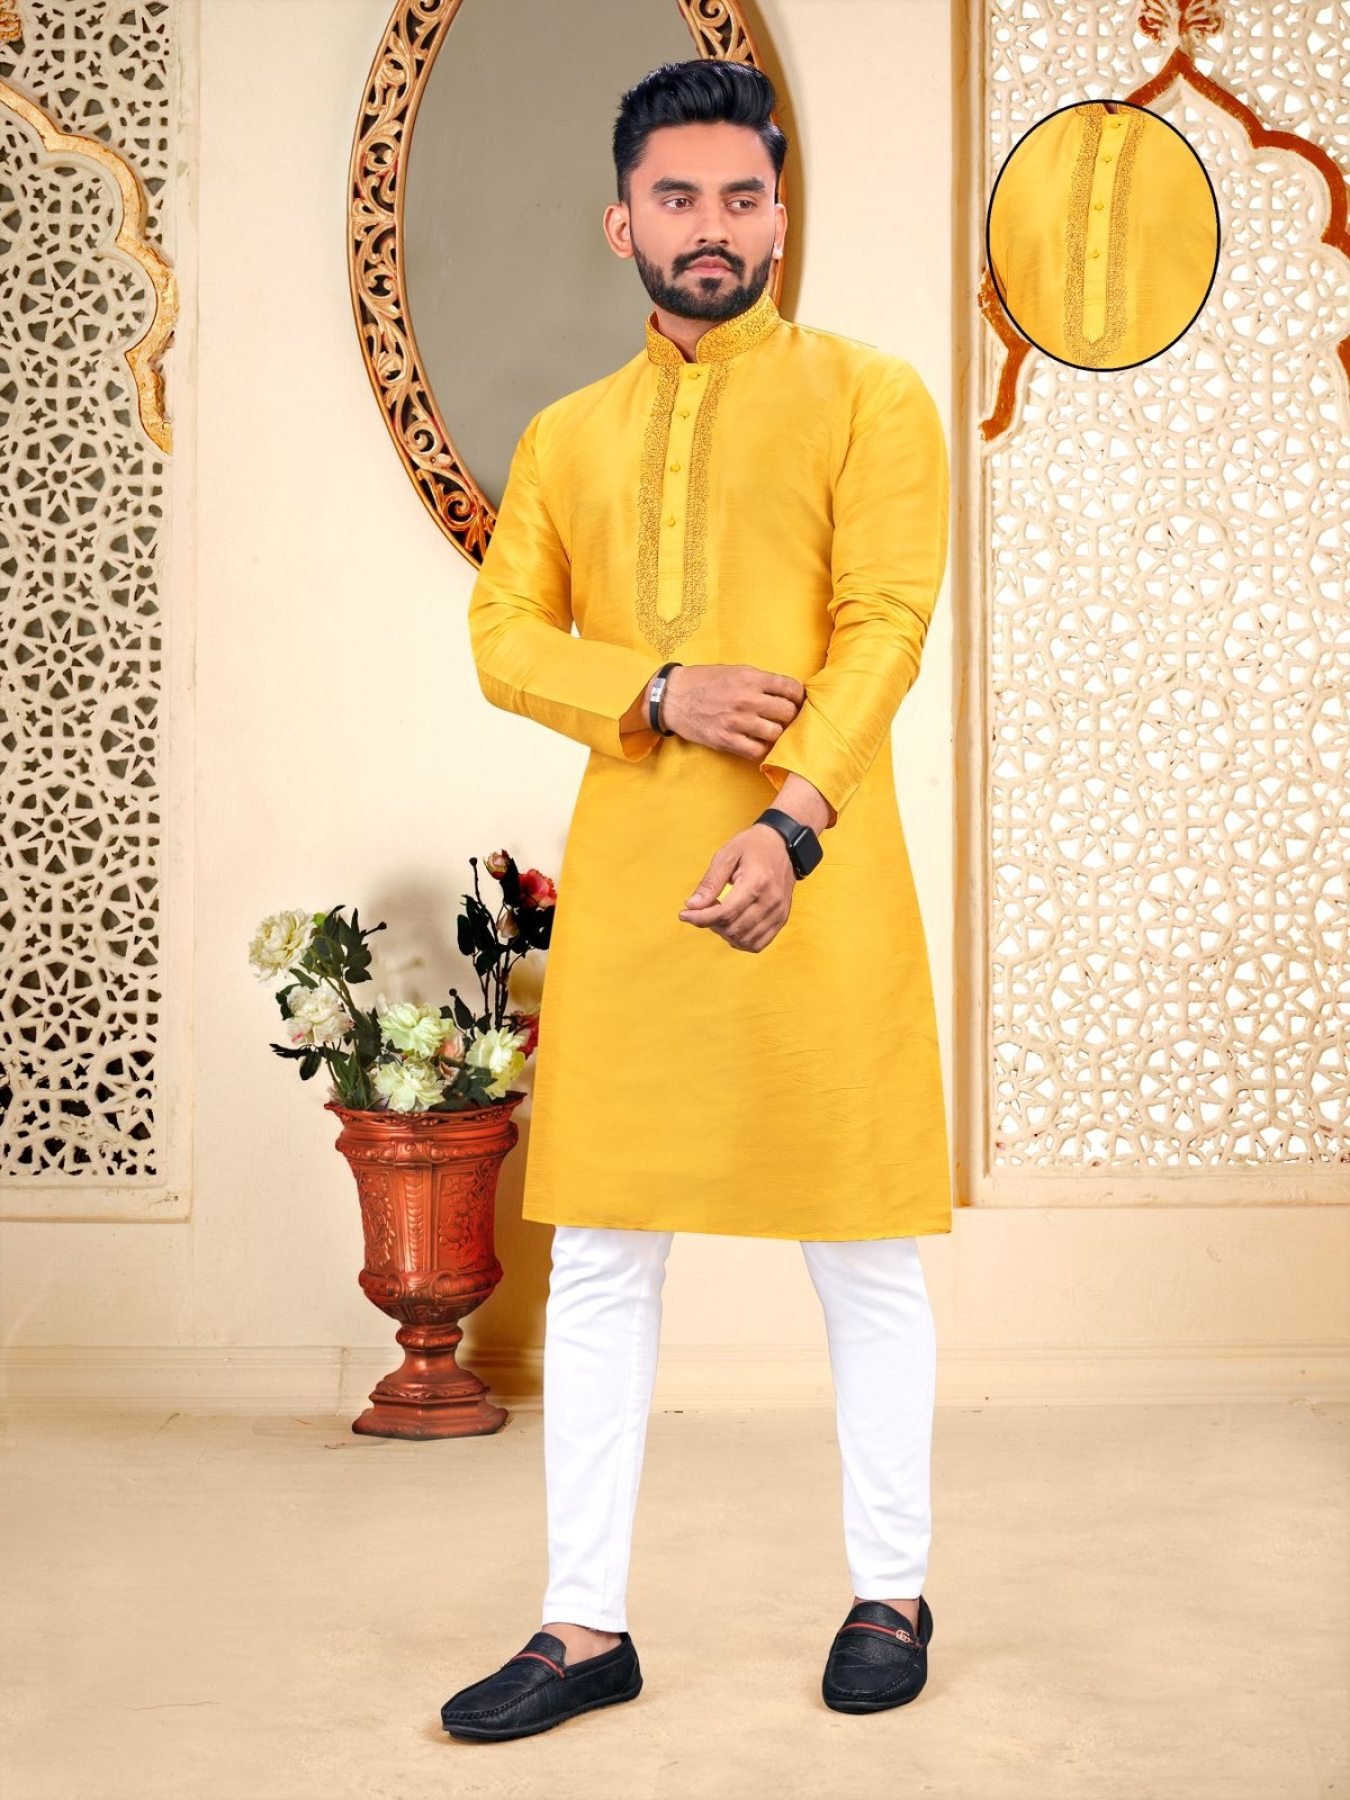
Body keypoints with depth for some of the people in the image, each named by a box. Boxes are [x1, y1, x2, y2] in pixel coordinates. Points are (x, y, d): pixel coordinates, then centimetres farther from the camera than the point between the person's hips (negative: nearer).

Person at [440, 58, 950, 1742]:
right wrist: (660, 692, -11)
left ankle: (891, 1596, 21)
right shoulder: (565, 436, 16)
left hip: (813, 874, -3)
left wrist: (790, 824, -20)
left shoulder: (865, 394, 4)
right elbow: (502, 636, 8)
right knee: (598, 1257, 5)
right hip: (621, 876, 4)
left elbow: (885, 625, -7)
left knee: (863, 1254, 5)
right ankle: (586, 1626, 14)